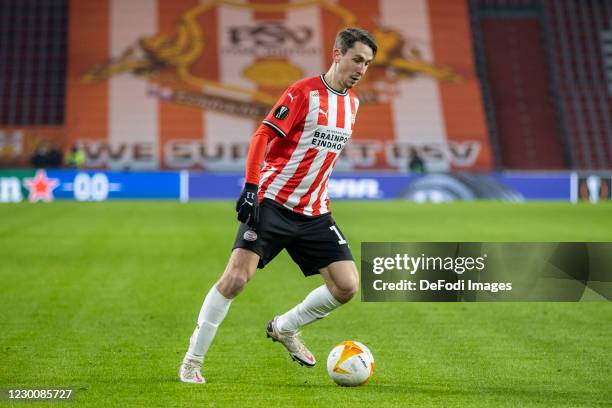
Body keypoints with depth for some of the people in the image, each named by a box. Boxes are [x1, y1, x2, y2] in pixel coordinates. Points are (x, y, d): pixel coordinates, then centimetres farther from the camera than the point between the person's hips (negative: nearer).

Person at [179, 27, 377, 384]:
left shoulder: (352, 103, 11)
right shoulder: (304, 92, -10)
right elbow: (263, 136, -16)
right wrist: (251, 186, -25)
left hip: (314, 213, 7)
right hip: (272, 203, -6)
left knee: (348, 286, -4)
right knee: (236, 278, -17)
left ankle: (284, 328, 21)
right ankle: (193, 360, -2)